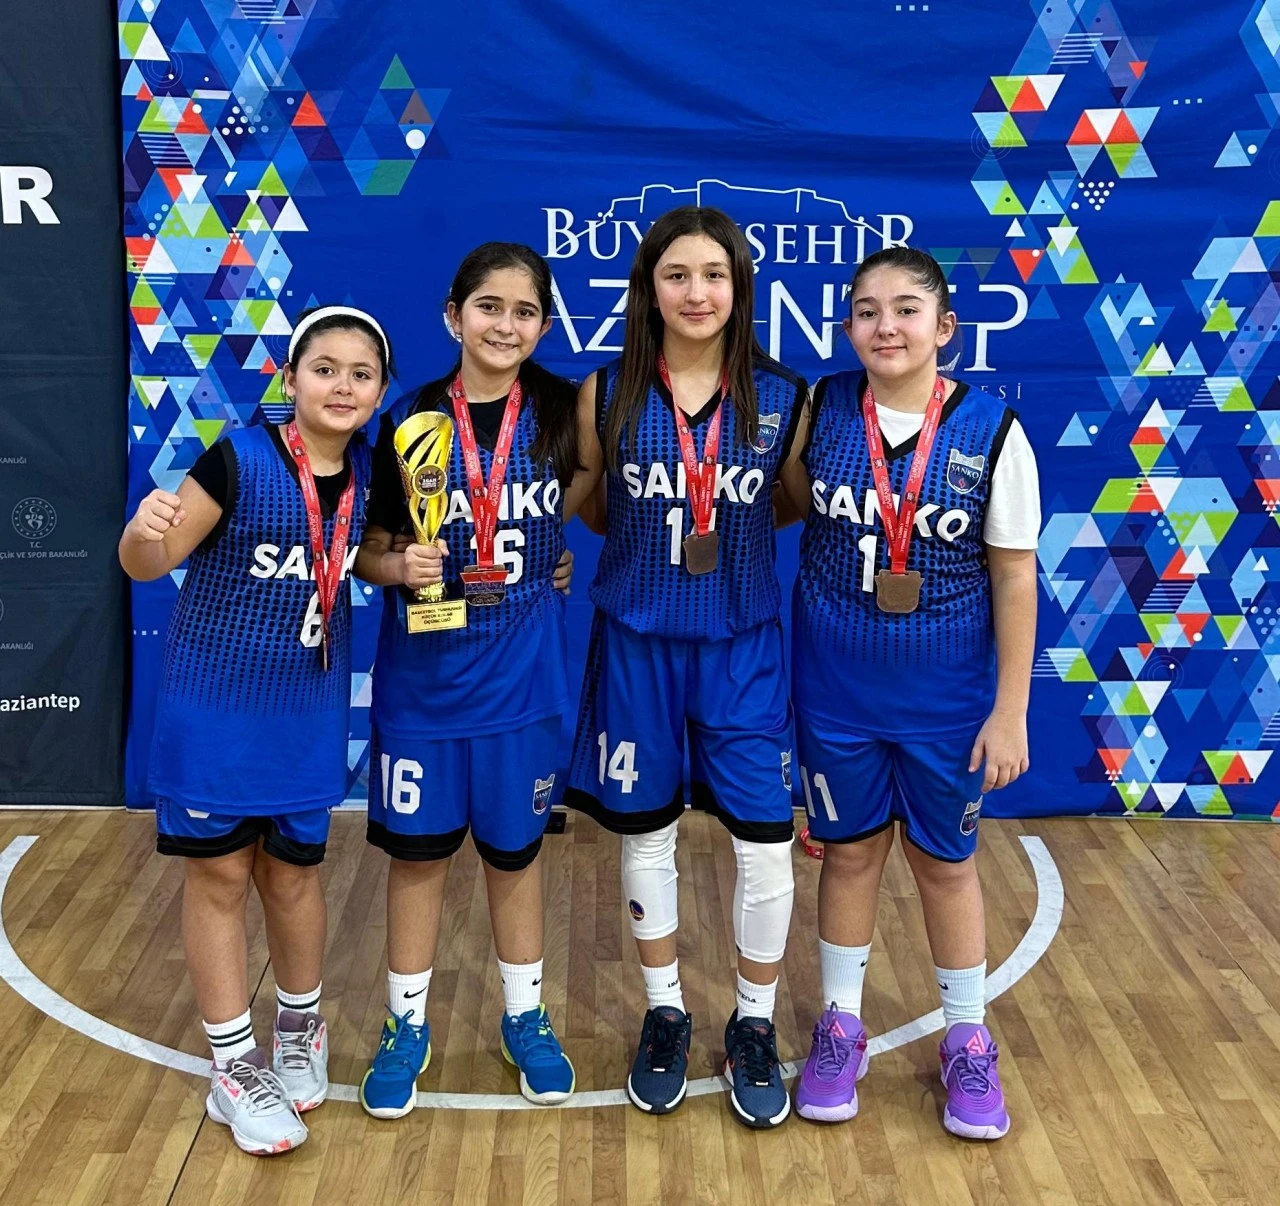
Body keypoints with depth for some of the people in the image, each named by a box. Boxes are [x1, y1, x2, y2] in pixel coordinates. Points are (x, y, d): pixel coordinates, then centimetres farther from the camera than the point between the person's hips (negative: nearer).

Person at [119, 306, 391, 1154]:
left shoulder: (369, 470, -3)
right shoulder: (240, 460, -18)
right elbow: (148, 566, -15)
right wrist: (143, 529, -37)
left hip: (309, 710, 4)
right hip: (217, 703, -4)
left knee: (293, 870, 16)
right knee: (220, 874, 6)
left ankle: (300, 1030, 38)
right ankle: (235, 1067, 21)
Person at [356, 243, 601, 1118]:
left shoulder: (564, 412, -3)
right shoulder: (410, 419, -5)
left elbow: (595, 476, 15)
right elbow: (370, 549, -1)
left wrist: (545, 544, -1)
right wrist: (400, 566, -22)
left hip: (522, 668, 1)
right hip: (423, 668, 0)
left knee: (514, 848, 13)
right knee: (417, 848, 8)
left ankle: (527, 1019, 32)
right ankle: (407, 1026, 27)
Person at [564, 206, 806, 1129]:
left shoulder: (782, 397, -4)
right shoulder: (607, 393, -4)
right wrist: (654, 538, -4)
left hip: (742, 644, 0)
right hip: (636, 643, 1)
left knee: (765, 841, 0)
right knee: (646, 833, 12)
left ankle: (755, 1025, 24)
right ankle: (665, 1013, 33)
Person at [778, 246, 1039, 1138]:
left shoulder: (991, 430, -13)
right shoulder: (821, 408, -6)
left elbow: (1015, 578, -9)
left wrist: (1010, 710, -9)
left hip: (948, 693, -2)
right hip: (837, 685, 2)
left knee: (945, 861, 13)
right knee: (849, 851, 15)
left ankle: (968, 1042, 33)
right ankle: (841, 1028, 35)